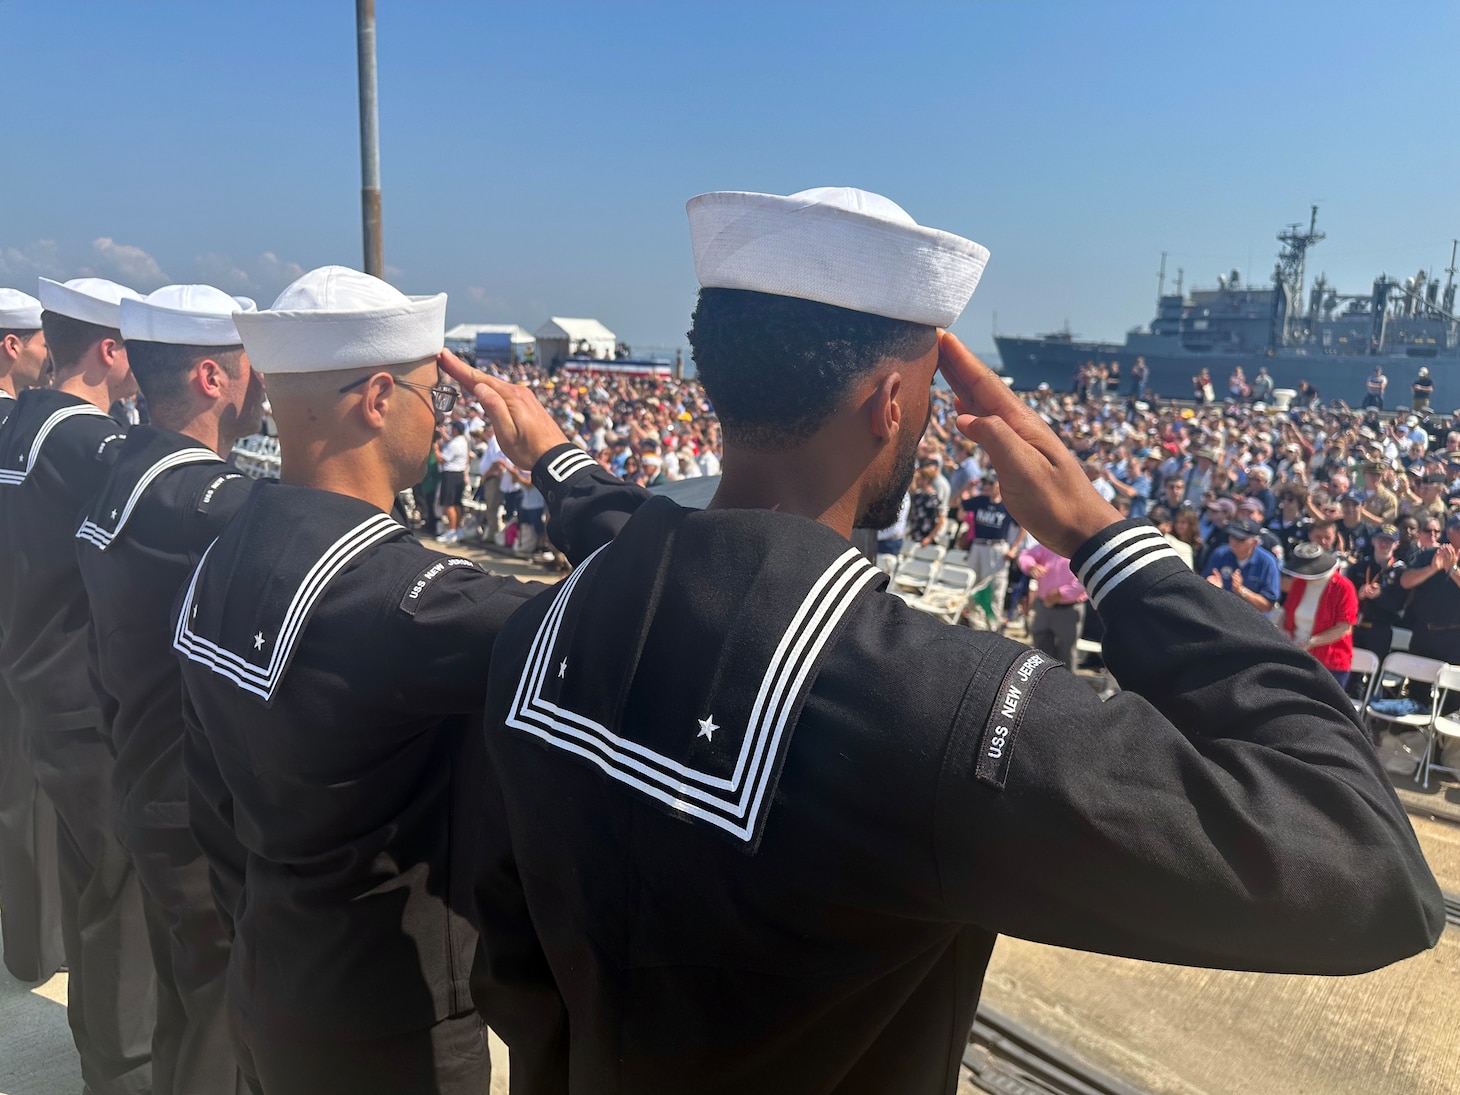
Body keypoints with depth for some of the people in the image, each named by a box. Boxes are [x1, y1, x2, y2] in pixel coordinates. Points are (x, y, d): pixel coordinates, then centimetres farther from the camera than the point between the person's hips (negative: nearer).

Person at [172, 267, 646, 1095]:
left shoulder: (222, 565, -2)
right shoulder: (384, 590, -31)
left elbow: (214, 801, 7)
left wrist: (260, 936, 19)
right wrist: (556, 455, -21)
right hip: (389, 1025, -7)